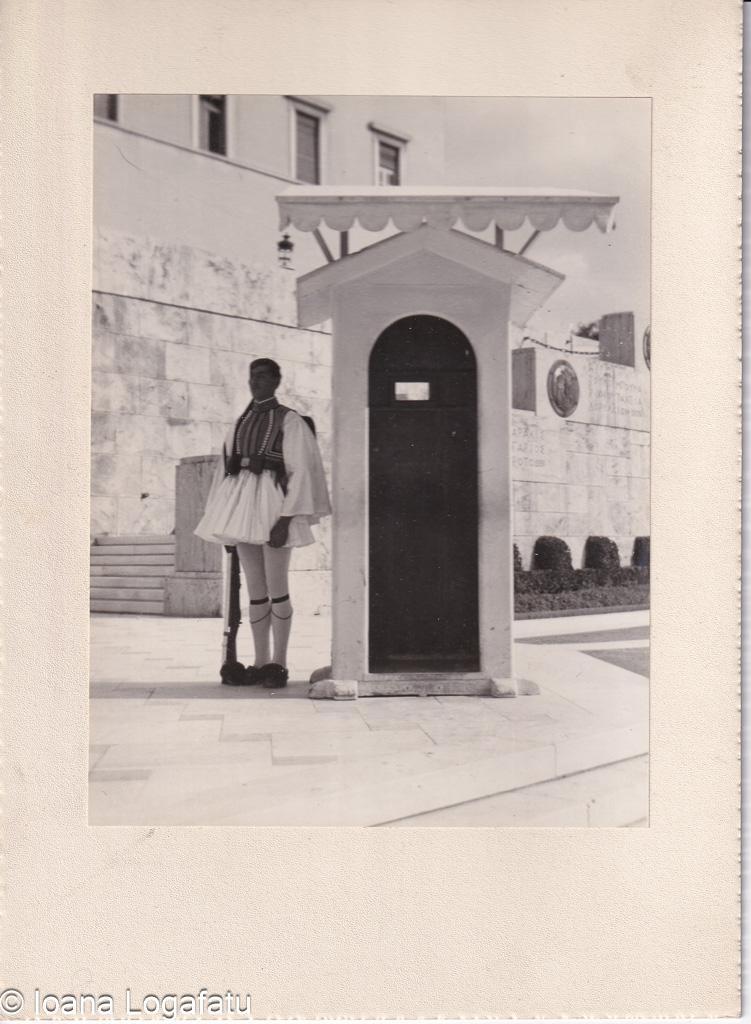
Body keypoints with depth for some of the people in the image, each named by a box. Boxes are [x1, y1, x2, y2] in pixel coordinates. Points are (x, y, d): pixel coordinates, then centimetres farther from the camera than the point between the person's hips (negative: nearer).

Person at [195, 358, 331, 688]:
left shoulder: (289, 421, 0)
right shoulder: (240, 424, 17)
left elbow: (299, 472, -6)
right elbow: (226, 469, 18)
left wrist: (285, 518, -16)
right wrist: (223, 521, 12)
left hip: (273, 502, -6)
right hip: (242, 502, 6)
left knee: (276, 590, -4)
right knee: (255, 590, 8)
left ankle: (279, 664, 4)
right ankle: (260, 662, 14)